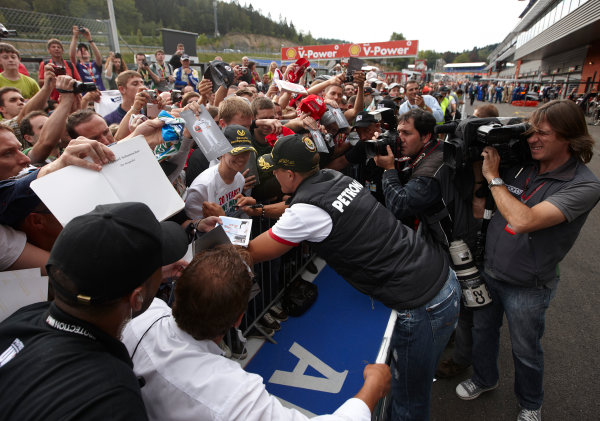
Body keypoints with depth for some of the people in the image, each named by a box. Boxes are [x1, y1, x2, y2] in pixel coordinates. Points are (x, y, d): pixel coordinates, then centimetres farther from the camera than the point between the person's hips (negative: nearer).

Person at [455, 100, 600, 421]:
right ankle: (484, 379, 51)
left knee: (526, 350, 18)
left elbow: (523, 221, -36)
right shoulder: (520, 165, -7)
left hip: (527, 287, -4)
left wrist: (493, 176, -25)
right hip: (488, 272, 5)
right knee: (482, 331, 23)